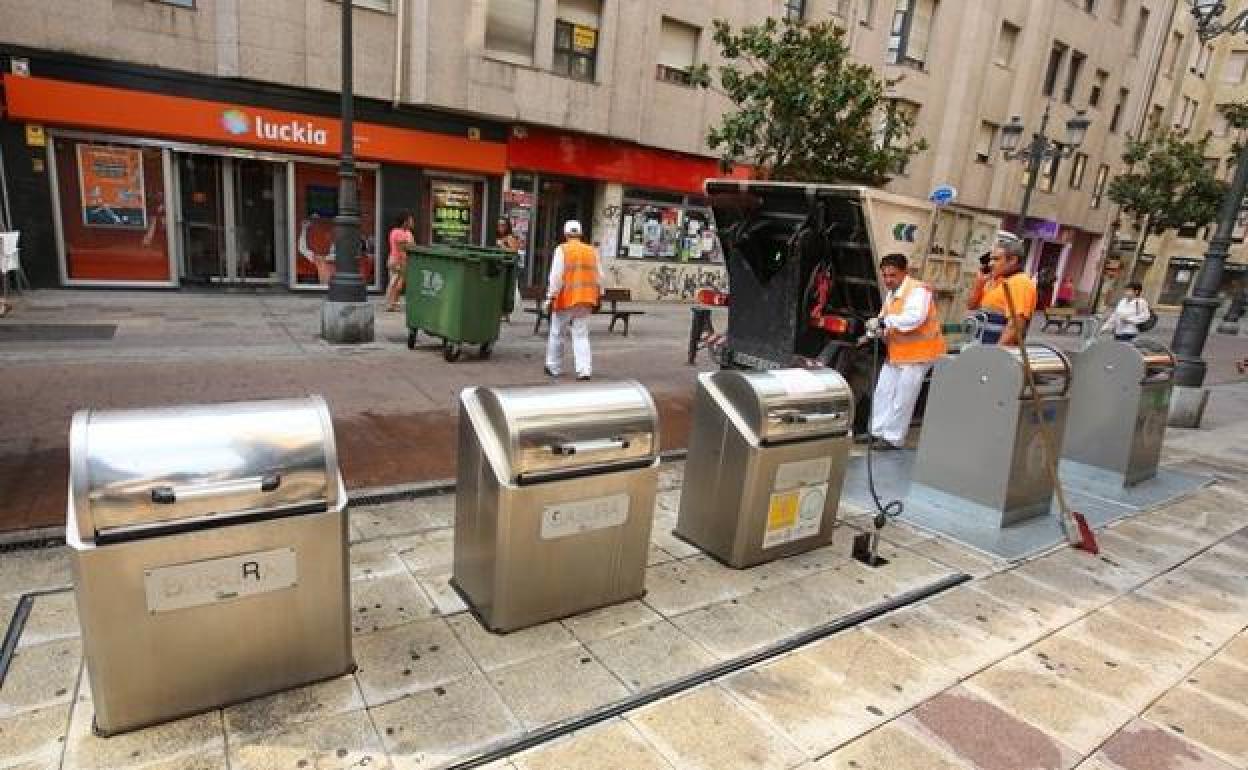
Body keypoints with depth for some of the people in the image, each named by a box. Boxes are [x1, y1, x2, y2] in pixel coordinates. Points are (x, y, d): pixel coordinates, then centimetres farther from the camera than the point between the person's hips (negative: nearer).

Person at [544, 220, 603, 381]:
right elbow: (599, 277, 11)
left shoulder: (562, 250, -6)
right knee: (581, 335, 6)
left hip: (566, 298, -4)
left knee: (556, 333, 13)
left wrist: (550, 297, -9)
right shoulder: (592, 251, 8)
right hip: (585, 300, 4)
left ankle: (553, 367, 23)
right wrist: (598, 297, 19)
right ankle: (584, 370, -4)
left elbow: (556, 276, -12)